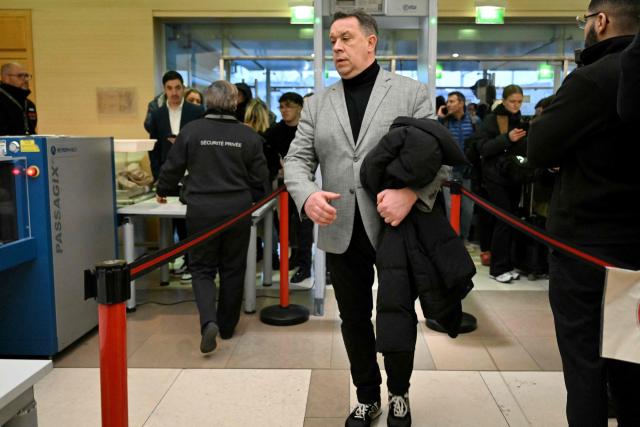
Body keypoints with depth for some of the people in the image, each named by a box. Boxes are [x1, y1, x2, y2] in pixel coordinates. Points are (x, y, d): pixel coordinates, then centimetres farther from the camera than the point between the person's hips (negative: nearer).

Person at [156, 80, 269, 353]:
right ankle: (227, 326, 25)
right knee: (233, 269, 14)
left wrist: (162, 192, 23)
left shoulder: (191, 131, -4)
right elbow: (259, 178, 3)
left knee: (202, 268, 11)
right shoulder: (249, 136, -2)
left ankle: (208, 320, -10)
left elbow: (173, 167, 4)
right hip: (237, 210, 1)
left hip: (201, 210, -1)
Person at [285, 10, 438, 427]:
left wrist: (410, 192, -25)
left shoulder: (412, 93, 0)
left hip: (396, 228, -3)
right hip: (341, 232, 3)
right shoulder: (317, 103, 10)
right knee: (354, 320, 14)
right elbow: (297, 159, 5)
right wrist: (307, 195, -17)